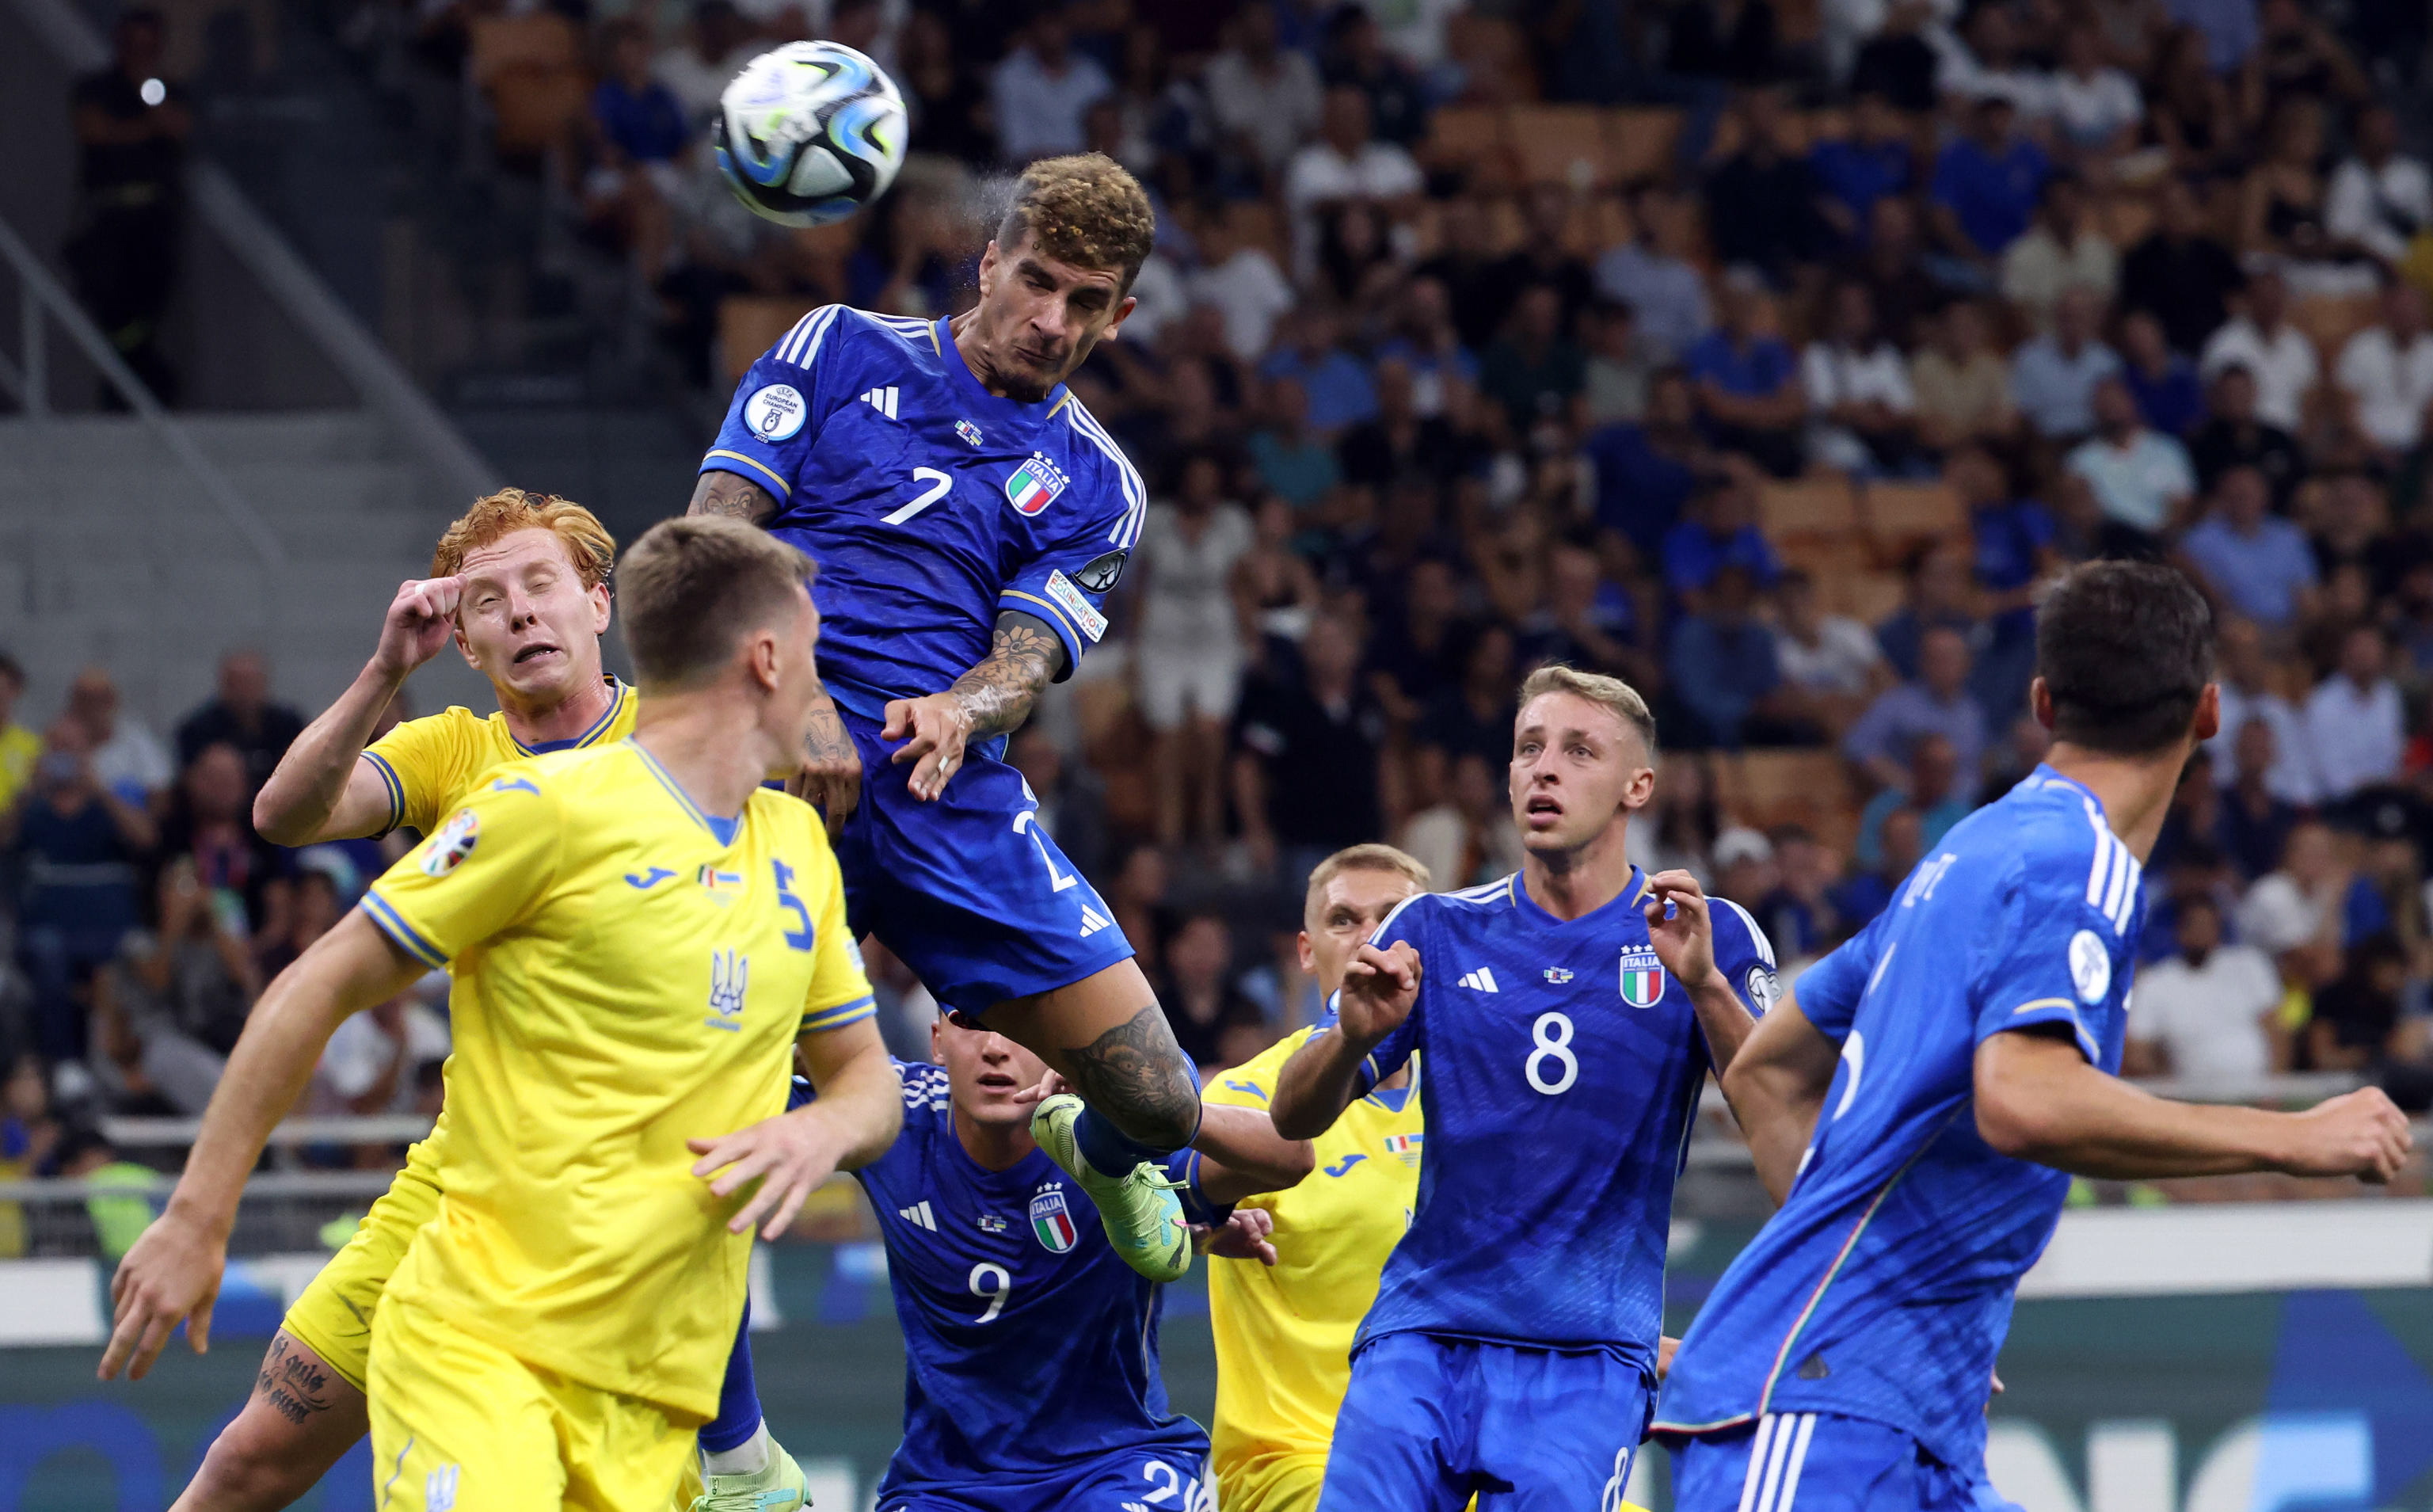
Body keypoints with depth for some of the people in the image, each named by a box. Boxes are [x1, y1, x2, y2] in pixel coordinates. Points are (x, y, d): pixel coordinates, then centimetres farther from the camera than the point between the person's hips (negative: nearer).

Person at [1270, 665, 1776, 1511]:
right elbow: (1296, 1119, 7)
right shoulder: (1439, 931, 9)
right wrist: (1354, 1037, -16)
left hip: (1590, 1355, -2)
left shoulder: (1705, 937, 4)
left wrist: (1704, 984, -23)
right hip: (1423, 1336, 2)